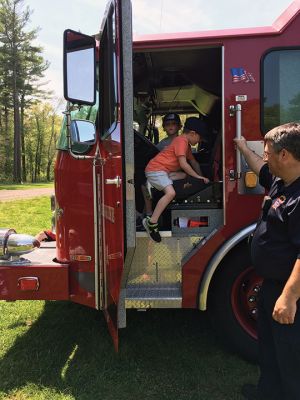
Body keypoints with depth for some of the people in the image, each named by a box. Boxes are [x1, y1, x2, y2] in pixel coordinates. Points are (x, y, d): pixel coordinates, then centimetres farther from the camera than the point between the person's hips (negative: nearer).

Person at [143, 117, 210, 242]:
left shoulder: (186, 143, 20)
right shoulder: (181, 141, -12)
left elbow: (193, 162, 25)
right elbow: (183, 164, -17)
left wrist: (201, 177, 20)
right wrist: (198, 177, -10)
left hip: (165, 171, 10)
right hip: (155, 169, -10)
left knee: (186, 176, 3)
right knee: (171, 193, -26)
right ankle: (152, 222, -24)